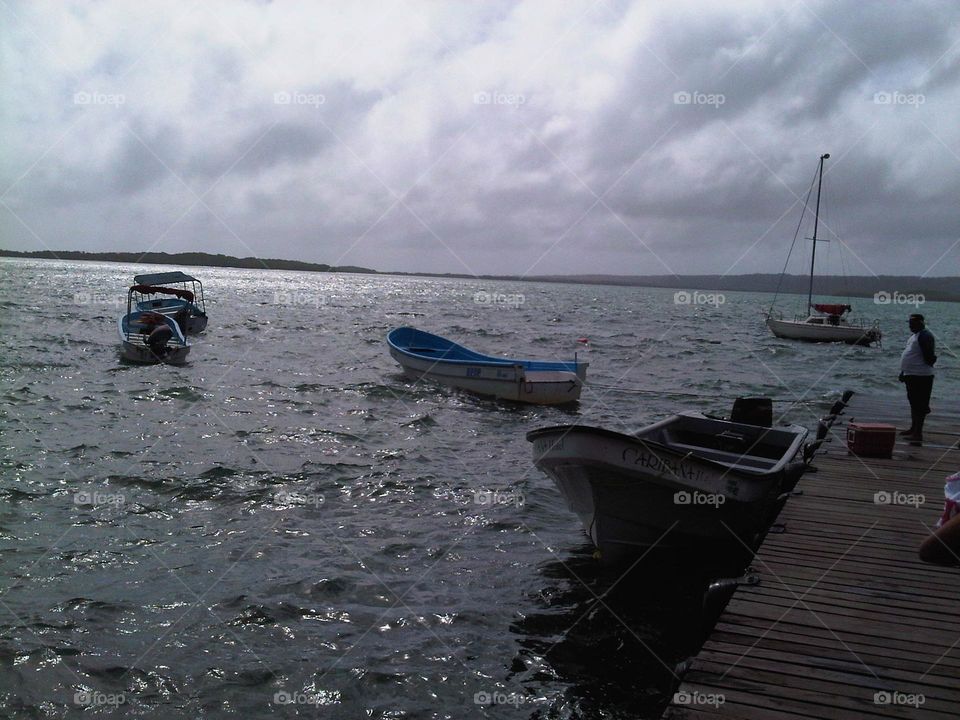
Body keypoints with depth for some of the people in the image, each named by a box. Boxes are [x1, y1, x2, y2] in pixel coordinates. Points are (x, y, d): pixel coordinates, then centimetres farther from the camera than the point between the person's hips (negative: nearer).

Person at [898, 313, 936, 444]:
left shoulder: (925, 336, -15)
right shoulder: (914, 335, 17)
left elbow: (929, 356, -23)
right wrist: (903, 372, 25)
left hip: (920, 376, -11)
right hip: (911, 375, 11)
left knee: (919, 405, -9)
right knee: (914, 403, 20)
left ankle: (918, 434, -9)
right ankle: (914, 429, 32)